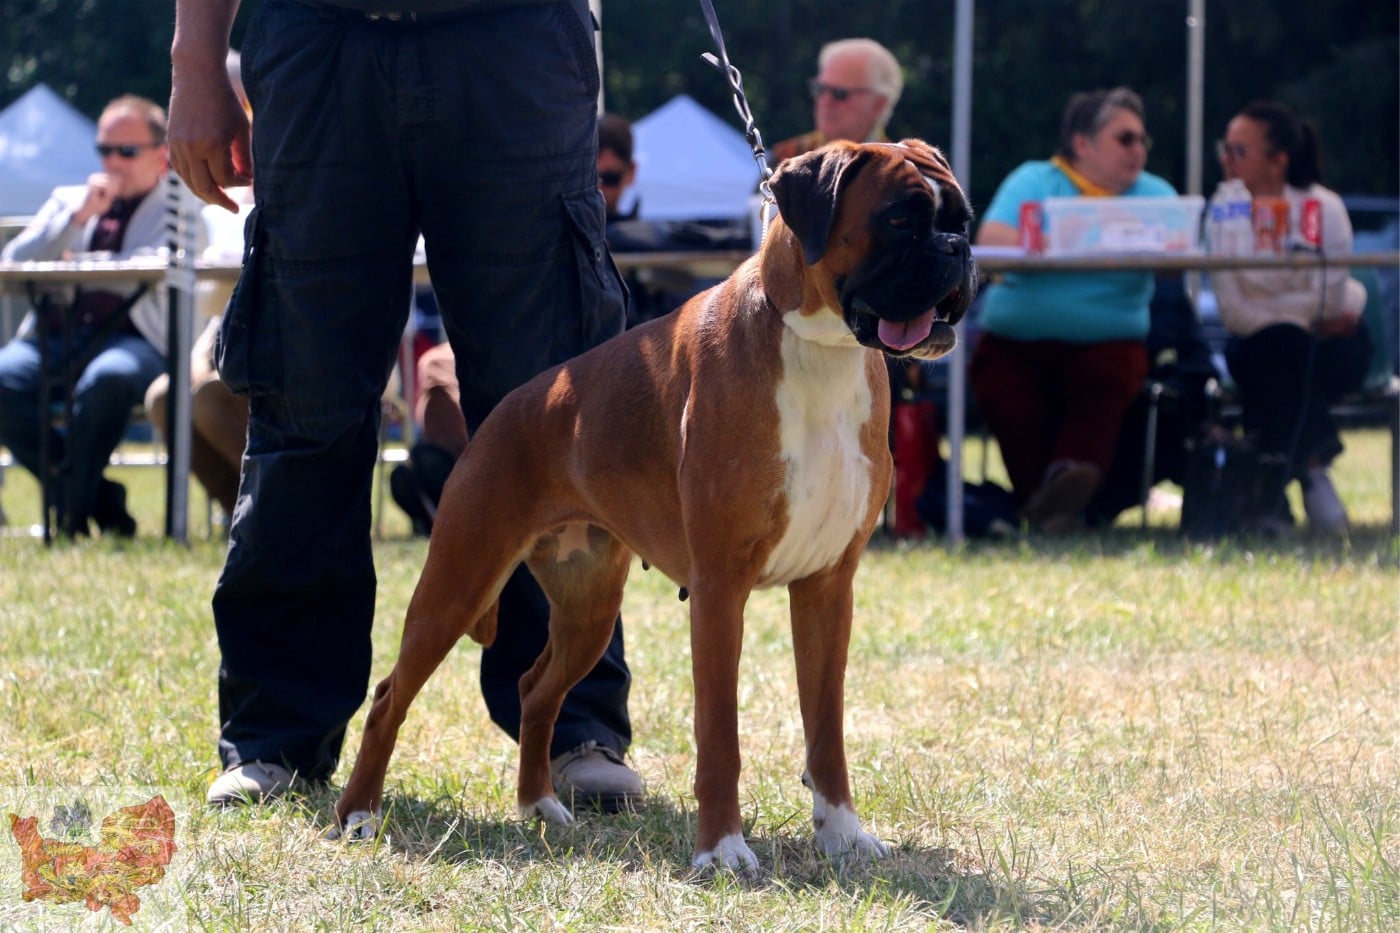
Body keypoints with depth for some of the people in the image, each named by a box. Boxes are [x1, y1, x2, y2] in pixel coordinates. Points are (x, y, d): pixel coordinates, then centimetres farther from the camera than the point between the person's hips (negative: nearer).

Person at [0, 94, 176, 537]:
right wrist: (78, 216, 2)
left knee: (107, 378, -40)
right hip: (53, 334, 4)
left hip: (132, 339, -4)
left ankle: (74, 510, -23)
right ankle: (98, 499, -18)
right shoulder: (68, 200, 27)